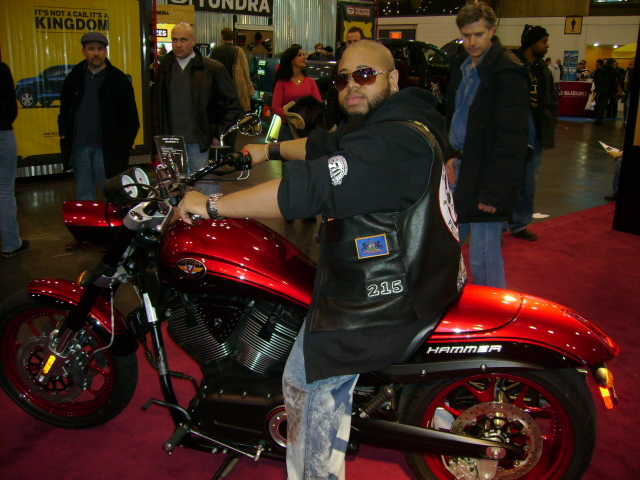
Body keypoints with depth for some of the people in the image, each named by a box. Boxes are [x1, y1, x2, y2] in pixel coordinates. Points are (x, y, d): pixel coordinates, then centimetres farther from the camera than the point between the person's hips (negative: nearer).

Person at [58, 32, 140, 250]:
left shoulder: (118, 80, -3)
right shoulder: (74, 78, 9)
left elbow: (130, 118, -3)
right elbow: (65, 110, 18)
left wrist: (122, 146, -11)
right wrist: (65, 136, 6)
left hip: (106, 148, -4)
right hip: (79, 146, 4)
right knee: (83, 192, 12)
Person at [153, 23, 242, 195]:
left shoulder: (213, 68, 0)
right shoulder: (164, 70, 13)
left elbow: (233, 104, 1)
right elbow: (157, 108, 17)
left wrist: (219, 135, -6)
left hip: (201, 145, -4)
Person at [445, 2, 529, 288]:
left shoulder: (507, 71, -13)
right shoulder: (460, 66, 13)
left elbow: (512, 138, -18)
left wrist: (495, 190, -22)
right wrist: (451, 155, 11)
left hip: (486, 175, -8)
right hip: (459, 167, 8)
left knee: (483, 256, -5)